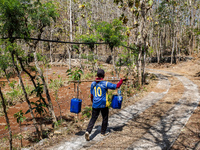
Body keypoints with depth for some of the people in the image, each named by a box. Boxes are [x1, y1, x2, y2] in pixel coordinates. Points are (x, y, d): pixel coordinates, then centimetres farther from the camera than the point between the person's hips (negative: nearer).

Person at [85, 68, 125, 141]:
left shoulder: (93, 84, 4)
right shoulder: (105, 83, -10)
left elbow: (91, 95, 12)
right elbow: (116, 86, -6)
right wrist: (121, 80, 10)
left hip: (95, 104, 4)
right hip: (103, 104, -3)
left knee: (93, 118, 6)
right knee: (105, 118, 16)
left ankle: (88, 131, -12)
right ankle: (103, 132, 25)